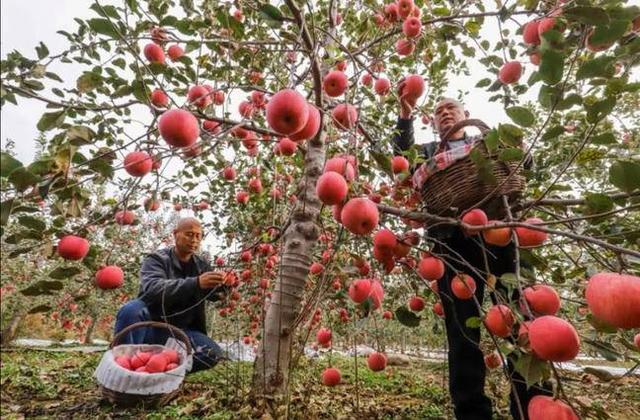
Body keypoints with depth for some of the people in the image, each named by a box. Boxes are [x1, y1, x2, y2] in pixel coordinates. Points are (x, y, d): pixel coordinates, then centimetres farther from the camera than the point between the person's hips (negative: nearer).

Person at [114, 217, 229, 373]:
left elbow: (212, 293, -3)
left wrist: (220, 286, -29)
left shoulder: (202, 265, 9)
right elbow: (151, 288, -26)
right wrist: (195, 283, -41)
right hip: (150, 327, -3)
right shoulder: (157, 259, -5)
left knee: (214, 353, -21)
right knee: (131, 309, -32)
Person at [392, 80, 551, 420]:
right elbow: (402, 157, 6)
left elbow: (523, 162, 17)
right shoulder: (428, 152, 24)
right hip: (453, 242, 0)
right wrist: (405, 116, -5)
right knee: (462, 330, -1)